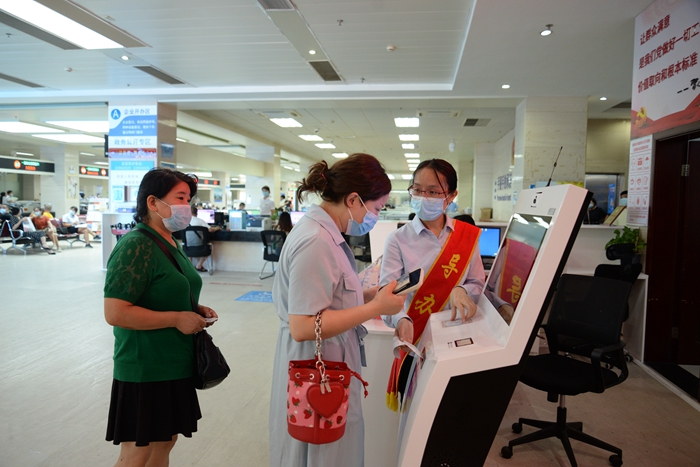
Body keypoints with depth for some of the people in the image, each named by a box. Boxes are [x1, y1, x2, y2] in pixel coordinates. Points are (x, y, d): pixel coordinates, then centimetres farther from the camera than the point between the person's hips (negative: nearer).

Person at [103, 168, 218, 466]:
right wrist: (176, 318, -21)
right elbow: (115, 313, -24)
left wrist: (196, 310, 4)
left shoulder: (171, 242, 9)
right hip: (145, 369, -9)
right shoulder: (136, 245, -19)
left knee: (165, 442, 20)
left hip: (175, 364, 9)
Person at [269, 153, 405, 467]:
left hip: (326, 363, 10)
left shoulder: (323, 232, 4)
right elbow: (302, 327, -28)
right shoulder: (315, 242, -26)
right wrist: (375, 308, -24)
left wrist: (370, 295, 0)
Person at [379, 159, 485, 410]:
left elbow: (477, 285, 5)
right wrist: (401, 320, -36)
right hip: (416, 343, -1)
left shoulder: (468, 236, 1)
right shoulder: (398, 239, -7)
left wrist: (461, 291, -18)